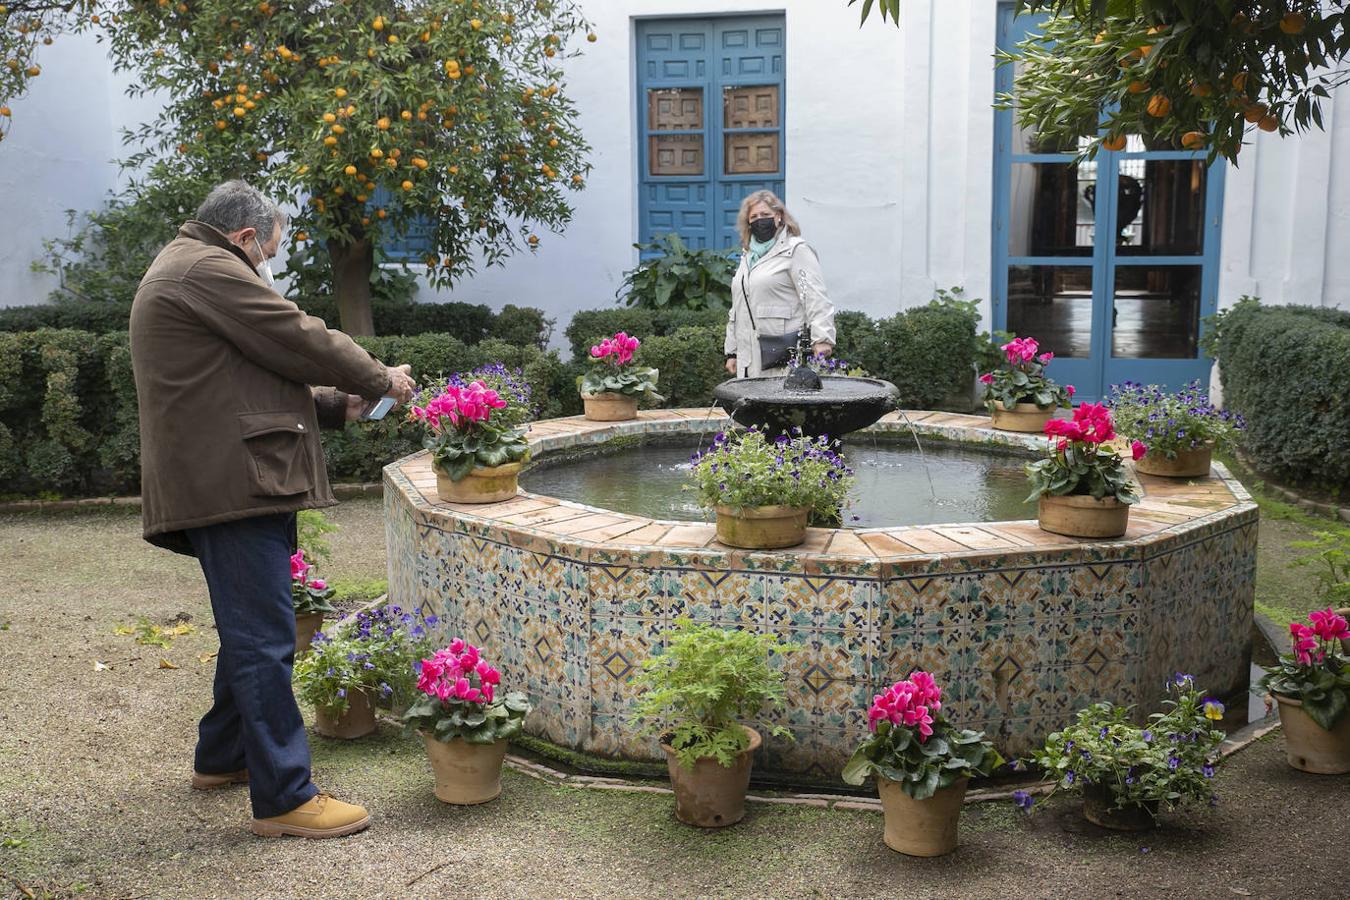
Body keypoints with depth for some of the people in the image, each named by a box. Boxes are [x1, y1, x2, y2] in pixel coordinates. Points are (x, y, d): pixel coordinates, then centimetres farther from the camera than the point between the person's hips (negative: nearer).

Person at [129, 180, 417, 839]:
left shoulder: (181, 271, 26)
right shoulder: (207, 269, -9)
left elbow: (258, 374, 26)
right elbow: (299, 341, -11)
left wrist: (337, 404, 18)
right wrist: (379, 378, 3)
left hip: (227, 482, 11)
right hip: (232, 483, -11)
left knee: (252, 631, 21)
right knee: (263, 638, -9)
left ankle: (222, 757, 33)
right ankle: (283, 797, -5)